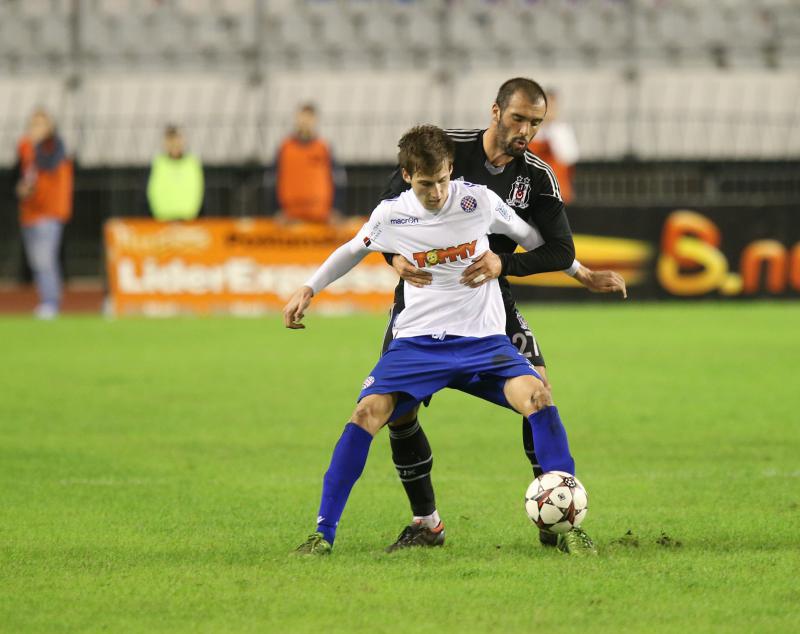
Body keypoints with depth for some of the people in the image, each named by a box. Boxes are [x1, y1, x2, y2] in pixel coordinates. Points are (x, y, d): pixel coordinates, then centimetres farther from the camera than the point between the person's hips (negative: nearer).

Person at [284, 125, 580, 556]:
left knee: (535, 394, -27)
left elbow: (528, 236, 12)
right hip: (417, 340, 1)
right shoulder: (390, 215, -3)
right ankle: (324, 532, -11)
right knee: (368, 412, -20)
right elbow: (354, 250, 19)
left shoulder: (478, 200, -6)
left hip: (482, 340, -1)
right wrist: (309, 289, 15)